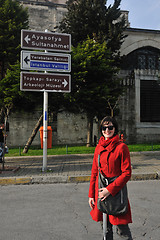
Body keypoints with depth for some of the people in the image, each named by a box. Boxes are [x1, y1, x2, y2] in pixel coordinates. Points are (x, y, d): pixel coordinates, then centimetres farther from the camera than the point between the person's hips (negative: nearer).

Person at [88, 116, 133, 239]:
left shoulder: (121, 147, -10)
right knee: (105, 227, 17)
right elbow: (94, 172, 10)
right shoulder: (99, 148, 5)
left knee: (121, 229, 2)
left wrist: (110, 189, -16)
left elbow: (127, 173, -11)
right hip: (100, 191, 5)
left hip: (116, 190, -5)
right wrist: (91, 194, 9)